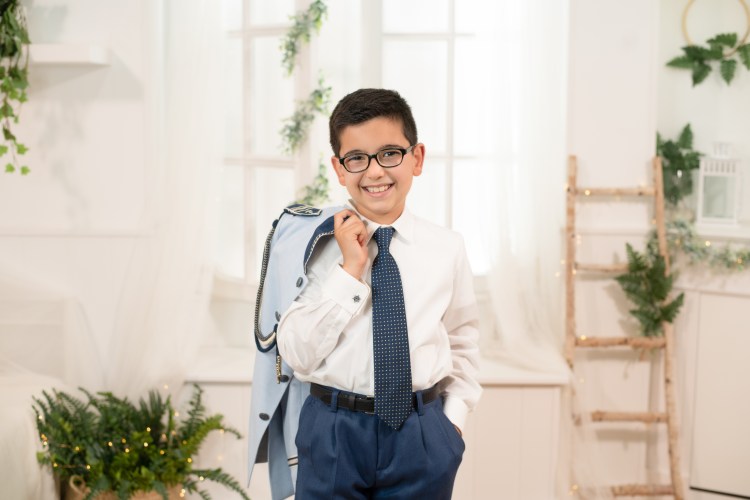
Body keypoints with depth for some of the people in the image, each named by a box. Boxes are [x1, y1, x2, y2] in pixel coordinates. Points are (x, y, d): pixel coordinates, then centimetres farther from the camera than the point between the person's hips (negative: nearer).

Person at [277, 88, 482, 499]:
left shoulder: (446, 247, 0)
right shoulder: (319, 246, -6)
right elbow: (296, 354, -12)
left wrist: (454, 415, 2)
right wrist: (349, 269, -16)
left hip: (422, 434, 2)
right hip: (335, 432, -1)